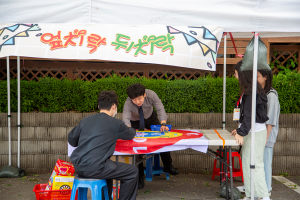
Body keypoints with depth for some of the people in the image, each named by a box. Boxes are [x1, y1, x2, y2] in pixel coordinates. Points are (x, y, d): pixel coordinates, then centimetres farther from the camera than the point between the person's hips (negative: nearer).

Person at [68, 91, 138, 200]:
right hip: (94, 168, -7)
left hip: (78, 167, 7)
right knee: (133, 172, 8)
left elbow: (71, 140, 17)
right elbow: (131, 134, 15)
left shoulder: (85, 120, 11)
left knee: (109, 166, 35)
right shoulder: (115, 123, -3)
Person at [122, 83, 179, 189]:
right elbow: (126, 118, -49)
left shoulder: (151, 95, -34)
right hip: (136, 122, -2)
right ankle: (140, 176, 1)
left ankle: (168, 166, 23)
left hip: (151, 118, 2)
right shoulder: (128, 103, -37)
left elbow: (160, 109, -34)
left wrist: (163, 124, -50)